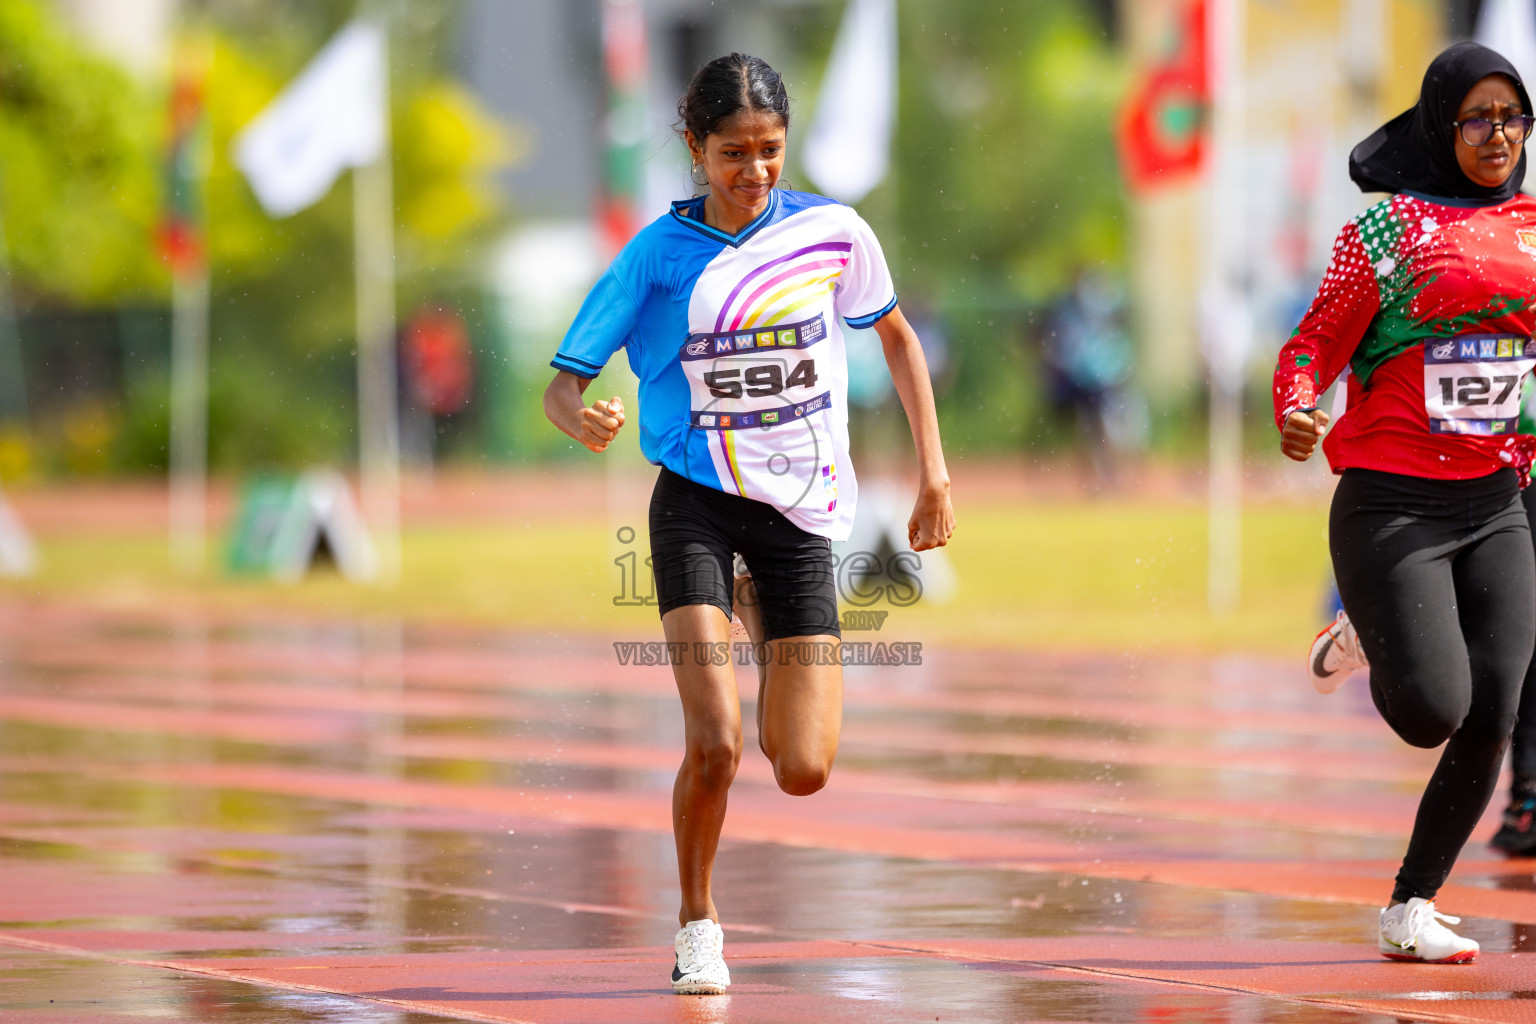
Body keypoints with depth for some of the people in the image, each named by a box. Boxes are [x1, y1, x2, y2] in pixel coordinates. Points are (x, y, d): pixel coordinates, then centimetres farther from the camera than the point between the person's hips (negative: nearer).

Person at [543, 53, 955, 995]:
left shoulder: (832, 232, -2)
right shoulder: (657, 255, -7)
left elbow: (897, 336, 15)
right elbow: (564, 384, -6)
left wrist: (935, 474, 11)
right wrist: (583, 419, -31)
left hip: (802, 507, 2)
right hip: (697, 502, -2)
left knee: (804, 772, -3)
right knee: (714, 741, -19)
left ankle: (773, 642, 33)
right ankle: (698, 925, 7)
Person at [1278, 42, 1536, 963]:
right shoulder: (1392, 229, -6)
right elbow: (1318, 343, -7)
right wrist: (1295, 411, -26)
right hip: (1392, 503, -5)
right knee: (1433, 710, -14)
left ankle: (1412, 909, 12)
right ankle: (1366, 642, 22)